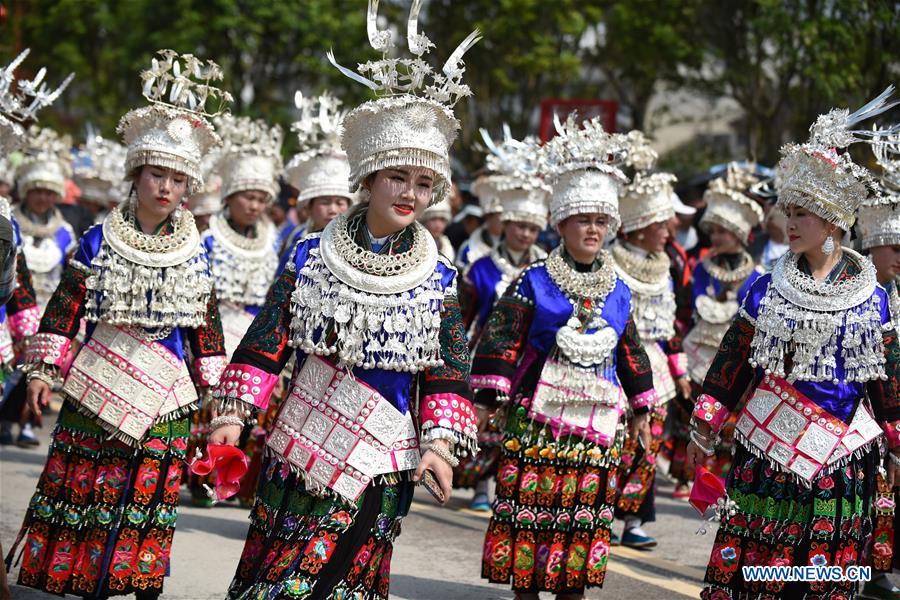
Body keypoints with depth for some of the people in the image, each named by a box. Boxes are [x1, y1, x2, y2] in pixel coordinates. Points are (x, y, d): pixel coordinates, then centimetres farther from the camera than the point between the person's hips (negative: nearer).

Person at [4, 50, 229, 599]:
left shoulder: (196, 254, 3)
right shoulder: (99, 241, 0)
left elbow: (208, 329, 8)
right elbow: (63, 312, 2)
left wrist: (215, 394, 6)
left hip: (166, 394, 0)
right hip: (98, 386, 0)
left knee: (149, 497, 2)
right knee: (85, 490, 4)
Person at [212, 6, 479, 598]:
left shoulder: (439, 280, 1)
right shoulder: (311, 257, 1)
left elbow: (447, 377, 3)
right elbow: (266, 345, 2)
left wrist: (439, 443, -9)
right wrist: (234, 415, -5)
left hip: (379, 460, -1)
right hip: (300, 444, 1)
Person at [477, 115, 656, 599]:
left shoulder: (617, 291, 10)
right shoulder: (535, 282, -3)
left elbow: (631, 351, 20)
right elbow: (501, 340, -5)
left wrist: (640, 411, 22)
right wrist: (488, 398, -11)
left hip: (597, 425, 4)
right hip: (537, 420, -4)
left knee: (585, 515, 6)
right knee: (530, 510, -1)